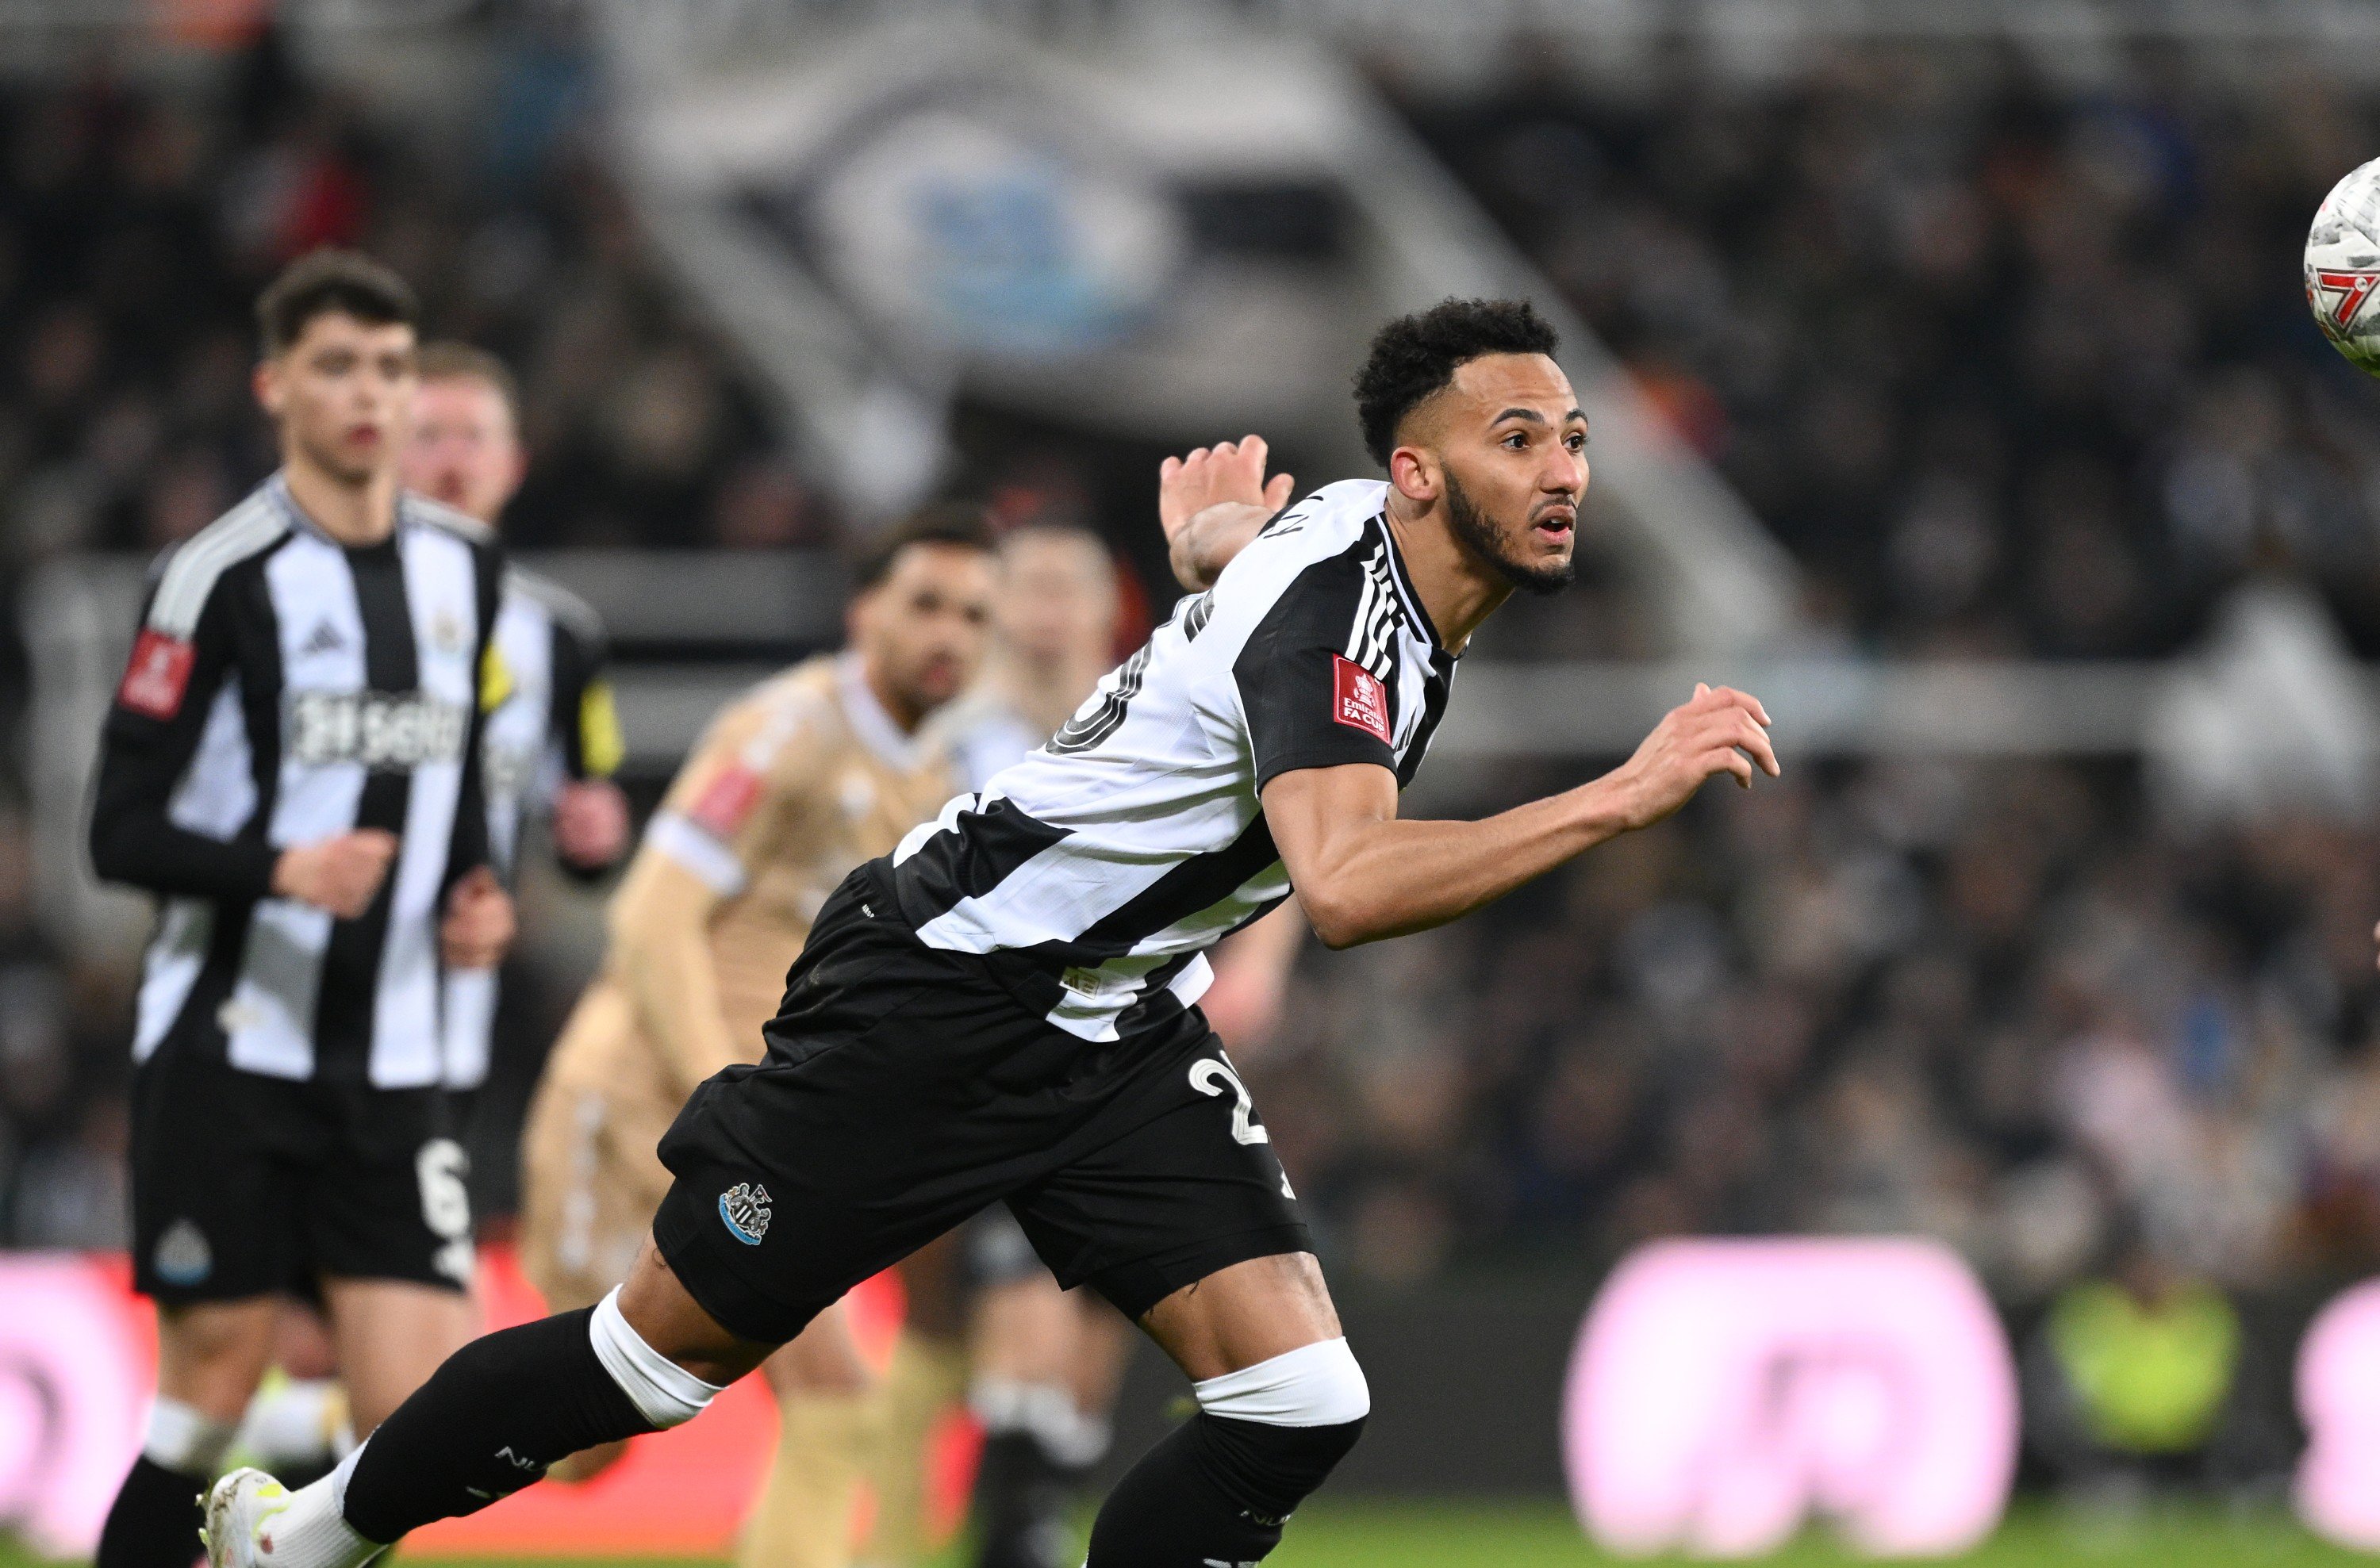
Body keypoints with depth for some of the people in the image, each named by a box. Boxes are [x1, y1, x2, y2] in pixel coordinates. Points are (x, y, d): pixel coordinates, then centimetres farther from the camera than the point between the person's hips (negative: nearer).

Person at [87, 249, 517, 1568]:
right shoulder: (222, 577, -9)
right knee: (213, 1383, -3)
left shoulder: (462, 564, 11)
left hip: (393, 1059, 5)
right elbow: (123, 830, -10)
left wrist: (471, 894, 6)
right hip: (227, 1050, -5)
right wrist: (281, 870, -26)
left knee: (420, 1401, -7)